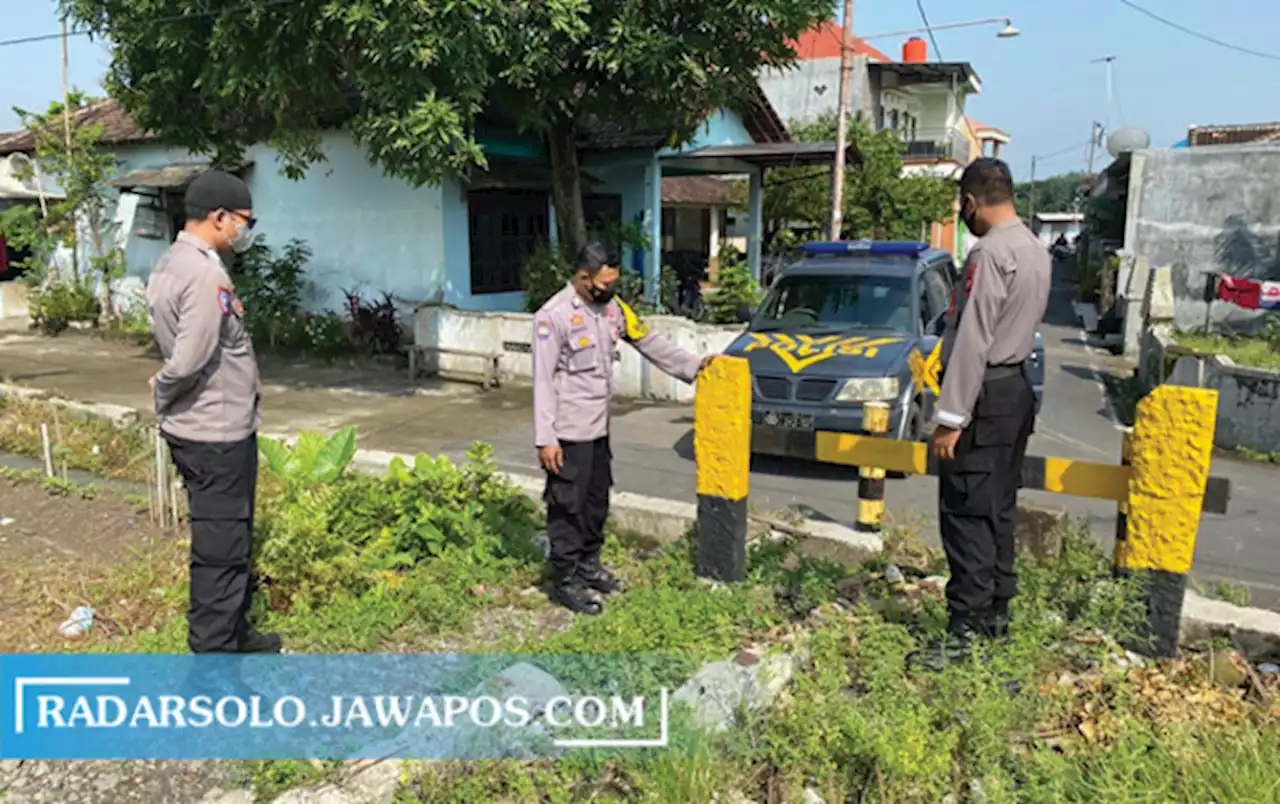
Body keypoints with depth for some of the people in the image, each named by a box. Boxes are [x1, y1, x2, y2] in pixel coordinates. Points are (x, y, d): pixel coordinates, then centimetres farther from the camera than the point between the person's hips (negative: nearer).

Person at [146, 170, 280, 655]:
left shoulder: (170, 264, 11)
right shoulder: (205, 273, -21)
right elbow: (190, 362, -26)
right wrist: (163, 393, -9)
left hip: (199, 430, 10)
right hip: (218, 434, -10)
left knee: (226, 542, 21)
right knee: (221, 551, -1)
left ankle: (232, 634, 35)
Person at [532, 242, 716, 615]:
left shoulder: (612, 306, 5)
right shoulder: (554, 315, -16)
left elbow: (649, 342, 12)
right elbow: (543, 380, -17)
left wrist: (692, 365, 3)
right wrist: (545, 438, -20)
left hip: (599, 427, 8)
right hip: (569, 432, -8)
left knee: (597, 500, 17)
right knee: (568, 506, 0)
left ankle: (589, 565, 33)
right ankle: (566, 580, 11)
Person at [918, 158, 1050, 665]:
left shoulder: (990, 253, -17)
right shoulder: (1035, 250, 13)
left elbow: (973, 341, -21)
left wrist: (950, 417, -20)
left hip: (986, 395, -10)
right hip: (1018, 388, 10)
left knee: (965, 514, -7)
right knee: (999, 510, 16)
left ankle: (964, 629, -5)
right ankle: (996, 612, 26)